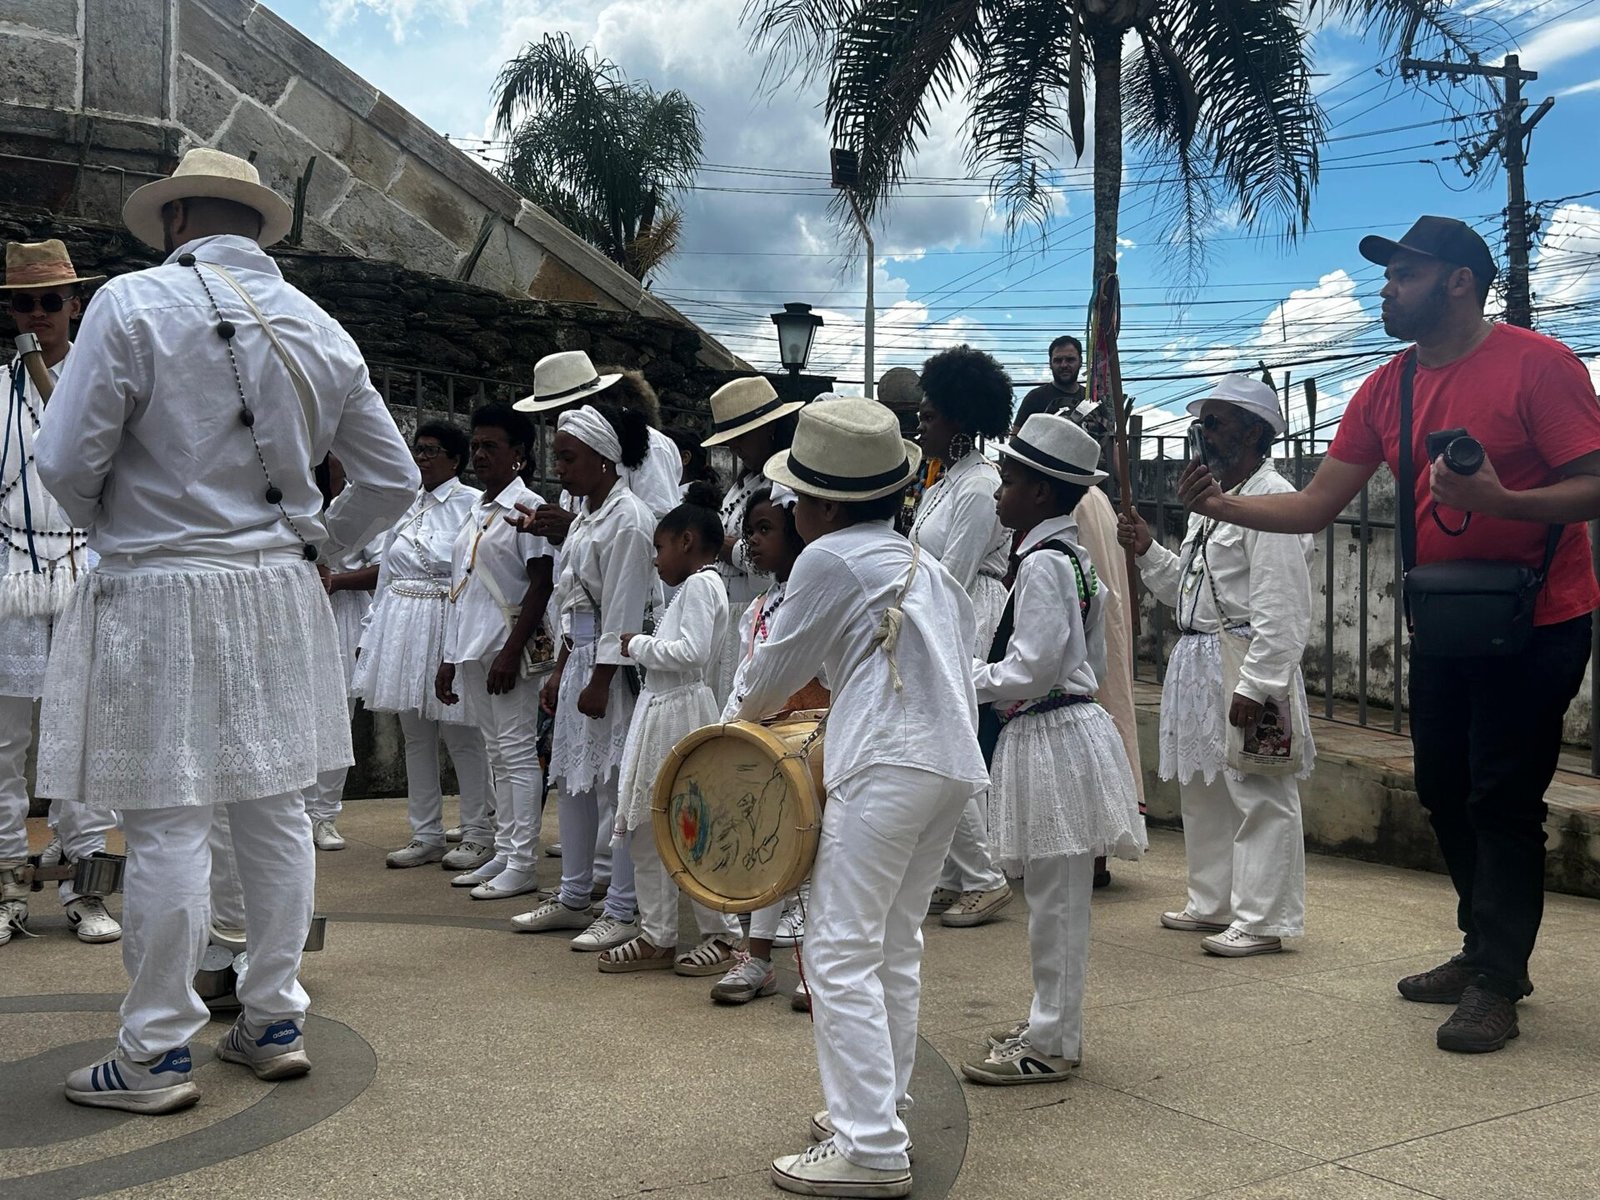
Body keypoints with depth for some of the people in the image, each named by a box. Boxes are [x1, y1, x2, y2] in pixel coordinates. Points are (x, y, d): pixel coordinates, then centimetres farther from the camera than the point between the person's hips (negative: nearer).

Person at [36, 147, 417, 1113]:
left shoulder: (135, 305, -9)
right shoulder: (320, 330, 8)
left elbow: (67, 462, -11)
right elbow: (394, 480, 10)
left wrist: (114, 529, 8)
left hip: (161, 599, -5)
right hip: (281, 599, 6)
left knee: (167, 825, 0)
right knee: (276, 813, 11)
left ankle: (158, 1052, 9)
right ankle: (276, 1020, 22)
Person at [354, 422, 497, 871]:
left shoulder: (471, 503, -6)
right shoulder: (405, 505, 14)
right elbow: (387, 570, 19)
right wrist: (373, 633, 17)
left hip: (449, 624, -7)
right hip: (402, 626, 7)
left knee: (461, 733, -2)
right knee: (415, 736, 10)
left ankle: (478, 833, 9)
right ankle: (427, 834, 18)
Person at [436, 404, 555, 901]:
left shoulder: (527, 506, -8)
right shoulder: (476, 511, 17)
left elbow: (541, 585, -14)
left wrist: (512, 652, -19)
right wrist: (449, 659, 18)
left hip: (508, 646, -8)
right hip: (472, 647, 8)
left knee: (517, 753, -5)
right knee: (498, 755, 12)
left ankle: (522, 864, -2)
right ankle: (503, 855, 18)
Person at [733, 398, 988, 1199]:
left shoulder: (830, 558, -4)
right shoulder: (920, 562, 21)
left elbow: (779, 666, 2)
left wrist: (748, 713, 24)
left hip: (887, 765, -9)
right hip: (954, 762, 9)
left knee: (841, 951, -7)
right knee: (895, 946, 17)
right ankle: (880, 1106, 24)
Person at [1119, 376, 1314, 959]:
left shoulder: (1272, 502, -14)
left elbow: (1281, 611, -20)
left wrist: (1254, 687, -24)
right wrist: (1148, 551, 10)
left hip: (1246, 666, -10)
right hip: (1196, 663, 10)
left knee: (1258, 795, -3)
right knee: (1201, 788, 17)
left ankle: (1263, 920, 3)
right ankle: (1213, 904, 30)